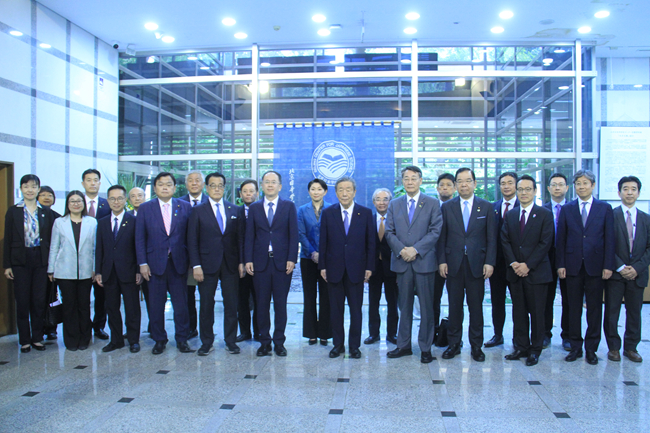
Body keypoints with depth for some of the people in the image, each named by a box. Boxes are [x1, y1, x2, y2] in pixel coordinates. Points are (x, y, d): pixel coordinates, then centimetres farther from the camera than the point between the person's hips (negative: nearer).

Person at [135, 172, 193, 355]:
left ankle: (182, 339, 19)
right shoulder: (145, 208, 5)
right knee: (156, 305, 7)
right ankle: (159, 340, 22)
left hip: (179, 263, 0)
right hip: (155, 263, 0)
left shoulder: (185, 207, 5)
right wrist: (142, 263, -4)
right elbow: (140, 238, 3)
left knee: (181, 304, 5)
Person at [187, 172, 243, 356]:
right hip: (207, 265, -1)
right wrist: (196, 265, -8)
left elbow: (240, 238, 8)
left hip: (230, 264, 2)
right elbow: (192, 241, 0)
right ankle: (206, 342, 19)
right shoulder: (198, 211, 3)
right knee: (206, 305, 6)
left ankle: (231, 341, 18)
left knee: (231, 304, 5)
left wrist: (241, 262, -1)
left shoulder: (235, 210, 9)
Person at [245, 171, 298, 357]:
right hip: (260, 263, 1)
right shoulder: (254, 208, 9)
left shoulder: (289, 206, 5)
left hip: (282, 263, -1)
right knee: (262, 305, 6)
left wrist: (291, 259, -8)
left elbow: (294, 235, 0)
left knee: (280, 305, 5)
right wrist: (248, 260, -2)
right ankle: (264, 341, 17)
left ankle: (279, 342, 15)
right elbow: (249, 236, 6)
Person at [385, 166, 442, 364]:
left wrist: (416, 249, -14)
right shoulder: (394, 204, 12)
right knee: (404, 306, 10)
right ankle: (404, 345, 19)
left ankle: (426, 348, 13)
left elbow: (435, 231, -5)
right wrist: (401, 250, -10)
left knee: (426, 307, 3)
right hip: (402, 262, 2)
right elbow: (390, 232, 7)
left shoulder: (432, 203, 3)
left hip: (424, 261, -2)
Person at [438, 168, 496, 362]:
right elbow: (442, 236, 5)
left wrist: (490, 262, -5)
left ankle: (476, 346, 18)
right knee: (454, 306, 7)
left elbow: (491, 238, 3)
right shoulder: (447, 207, 6)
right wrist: (442, 261, -3)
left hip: (476, 264, 0)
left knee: (476, 307, 6)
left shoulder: (486, 207, 5)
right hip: (453, 264, 1)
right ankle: (454, 344, 19)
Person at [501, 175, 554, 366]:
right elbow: (505, 241, 7)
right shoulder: (510, 215, 11)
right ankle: (521, 347, 18)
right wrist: (513, 263, -8)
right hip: (515, 272, 4)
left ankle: (535, 350, 14)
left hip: (536, 272, -3)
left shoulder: (545, 214, -1)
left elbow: (545, 243, -7)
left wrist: (528, 265, -13)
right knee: (519, 312, 9)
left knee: (536, 313, 3)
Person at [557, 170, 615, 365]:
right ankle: (575, 346, 17)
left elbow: (610, 239, 1)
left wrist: (608, 265, -5)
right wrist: (560, 264, -2)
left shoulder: (605, 208, 5)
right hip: (573, 266, 1)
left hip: (595, 266, -1)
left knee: (594, 308, 5)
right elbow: (561, 239, 5)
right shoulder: (567, 209, 7)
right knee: (574, 307, 6)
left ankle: (591, 348, 16)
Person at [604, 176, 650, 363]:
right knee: (612, 312, 3)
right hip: (615, 273, -3)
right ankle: (614, 347, 15)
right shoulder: (610, 216, -1)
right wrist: (620, 267, -12)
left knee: (634, 312, 9)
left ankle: (631, 347, 21)